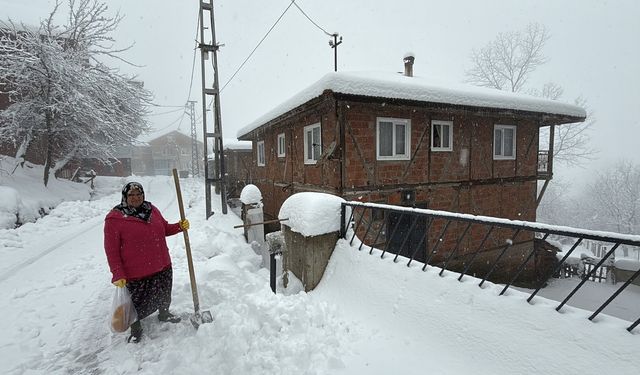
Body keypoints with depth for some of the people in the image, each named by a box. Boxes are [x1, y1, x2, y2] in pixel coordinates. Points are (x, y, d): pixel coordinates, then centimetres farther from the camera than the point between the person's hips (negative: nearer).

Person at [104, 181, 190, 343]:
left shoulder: (152, 209, 1)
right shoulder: (114, 218, -14)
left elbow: (165, 228, 15)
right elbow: (111, 250, -12)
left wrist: (180, 226, -4)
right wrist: (118, 275, -14)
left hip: (162, 266, 5)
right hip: (135, 273, -5)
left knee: (164, 295, 23)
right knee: (137, 303, 12)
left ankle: (164, 314, 51)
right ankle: (135, 329, 39)